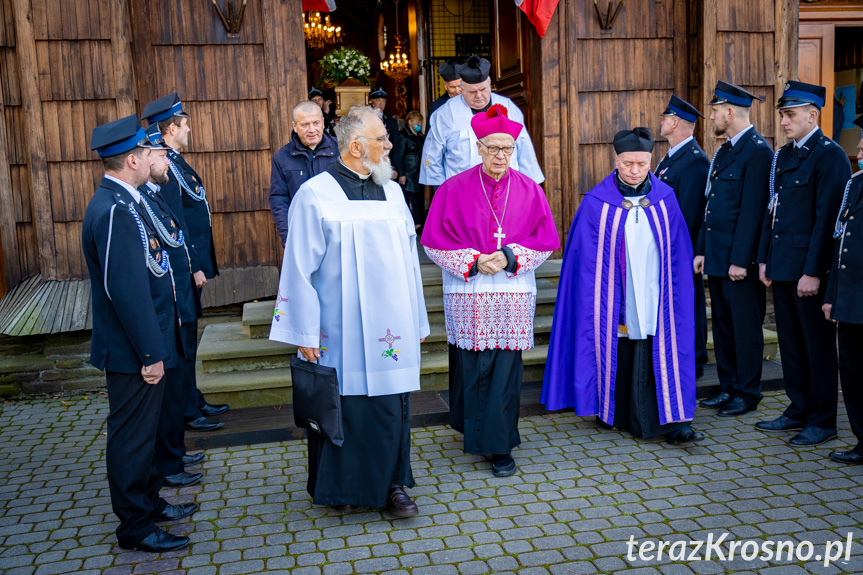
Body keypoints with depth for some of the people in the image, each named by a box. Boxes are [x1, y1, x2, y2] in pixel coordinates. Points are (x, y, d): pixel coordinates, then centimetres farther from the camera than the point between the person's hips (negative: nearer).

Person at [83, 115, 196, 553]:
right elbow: (126, 290, -26)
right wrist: (150, 353, -22)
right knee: (131, 435, 3)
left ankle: (148, 502, 38)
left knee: (141, 430, 22)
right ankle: (135, 526, 17)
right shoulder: (115, 212, -23)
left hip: (142, 346, 10)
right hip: (132, 352, -10)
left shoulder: (121, 203, 9)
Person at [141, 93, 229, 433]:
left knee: (187, 337, 17)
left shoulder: (174, 162, 13)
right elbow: (175, 224, -22)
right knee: (183, 338, -1)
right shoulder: (165, 166, -18)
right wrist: (193, 267, -20)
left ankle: (194, 401, 29)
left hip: (192, 264, 10)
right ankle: (187, 412, 10)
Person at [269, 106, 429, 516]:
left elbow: (408, 260, 13)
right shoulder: (315, 196, -7)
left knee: (391, 406, 8)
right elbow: (299, 270, -7)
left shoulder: (392, 193, 9)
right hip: (341, 332, -4)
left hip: (390, 328, 5)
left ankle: (392, 483, 25)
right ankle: (342, 485, 25)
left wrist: (417, 321, 13)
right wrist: (305, 333, -9)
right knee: (343, 404, 6)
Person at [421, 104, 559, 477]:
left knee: (506, 369, 0)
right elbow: (434, 241, -1)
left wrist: (510, 257, -11)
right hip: (467, 297, -1)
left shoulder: (529, 190, 4)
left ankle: (500, 447, 10)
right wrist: (473, 262, -12)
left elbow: (546, 241, 5)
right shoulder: (454, 190, 0)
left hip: (514, 296, 1)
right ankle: (473, 432, 29)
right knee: (471, 369, 5)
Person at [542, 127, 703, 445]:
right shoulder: (596, 203, -5)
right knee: (619, 357, 9)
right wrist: (596, 302, -5)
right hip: (615, 301, -1)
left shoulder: (664, 199, 3)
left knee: (661, 356, -1)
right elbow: (586, 260, -3)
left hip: (655, 299, 2)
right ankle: (616, 413, 27)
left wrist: (675, 295, 5)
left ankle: (671, 421, 4)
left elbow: (678, 253, 8)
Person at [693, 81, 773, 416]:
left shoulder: (757, 151, -12)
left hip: (741, 259, -9)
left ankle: (747, 394, 12)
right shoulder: (723, 151, 16)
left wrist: (740, 260, -20)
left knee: (745, 327, 1)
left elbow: (753, 210, -18)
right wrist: (701, 250, 13)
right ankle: (728, 388, 25)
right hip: (717, 258, 9)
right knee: (723, 325, 14)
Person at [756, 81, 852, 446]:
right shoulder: (784, 155, 15)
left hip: (810, 270, -8)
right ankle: (799, 411, 26)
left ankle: (822, 422, 13)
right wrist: (764, 258, 12)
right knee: (791, 343, 14)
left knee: (818, 345, 2)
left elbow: (827, 217, -16)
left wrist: (813, 271, -19)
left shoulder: (829, 155, -10)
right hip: (783, 266, 8)